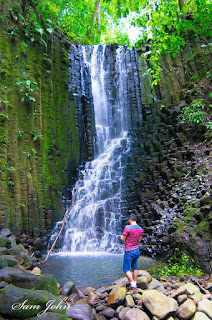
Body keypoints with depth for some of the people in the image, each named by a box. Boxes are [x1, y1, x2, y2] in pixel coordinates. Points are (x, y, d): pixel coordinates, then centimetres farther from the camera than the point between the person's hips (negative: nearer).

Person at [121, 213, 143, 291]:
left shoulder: (128, 227, -19)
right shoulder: (140, 229, 2)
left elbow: (122, 239, -14)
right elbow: (139, 240, 10)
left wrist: (122, 236, 5)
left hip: (129, 252, -7)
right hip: (137, 250, 7)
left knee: (126, 269, 1)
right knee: (134, 268, 18)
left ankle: (133, 286, -1)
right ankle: (135, 283, 25)